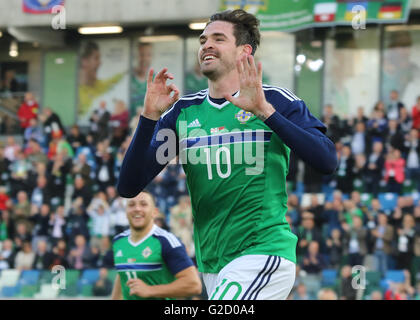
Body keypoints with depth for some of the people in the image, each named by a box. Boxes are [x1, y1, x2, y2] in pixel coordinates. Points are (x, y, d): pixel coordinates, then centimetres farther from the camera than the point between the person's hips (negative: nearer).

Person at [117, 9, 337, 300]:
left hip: (264, 252, -5)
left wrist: (264, 110, -22)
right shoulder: (182, 111, 10)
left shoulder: (277, 101, -1)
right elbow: (128, 187, 3)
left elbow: (327, 162, -16)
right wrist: (150, 116, -9)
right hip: (212, 268, 5)